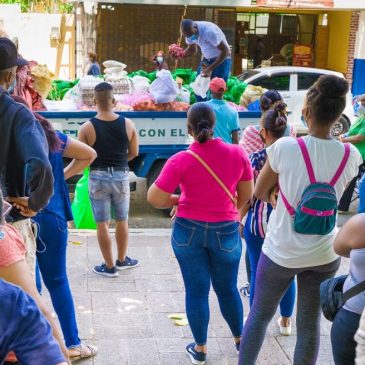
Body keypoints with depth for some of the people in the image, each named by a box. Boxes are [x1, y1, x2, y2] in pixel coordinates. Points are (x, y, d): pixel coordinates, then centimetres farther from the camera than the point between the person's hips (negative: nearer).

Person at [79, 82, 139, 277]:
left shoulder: (87, 128, -13)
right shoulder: (128, 124, -6)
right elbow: (134, 153, 3)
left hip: (98, 177, -2)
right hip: (121, 176, 2)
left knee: (102, 224, 8)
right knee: (122, 220, 19)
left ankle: (109, 266, 16)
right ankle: (122, 260, 32)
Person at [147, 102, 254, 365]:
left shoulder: (181, 160, -16)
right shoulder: (237, 153, -10)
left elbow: (155, 199, -13)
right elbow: (247, 194, 2)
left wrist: (178, 200, 5)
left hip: (188, 230, -1)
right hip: (226, 232, 2)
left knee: (196, 290, 11)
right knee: (227, 288, 19)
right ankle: (239, 339, 38)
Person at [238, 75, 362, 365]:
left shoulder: (285, 147, -18)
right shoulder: (351, 156, -9)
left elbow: (260, 192, -4)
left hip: (281, 251, -2)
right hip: (324, 254, 2)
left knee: (259, 316, 17)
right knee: (310, 324, 14)